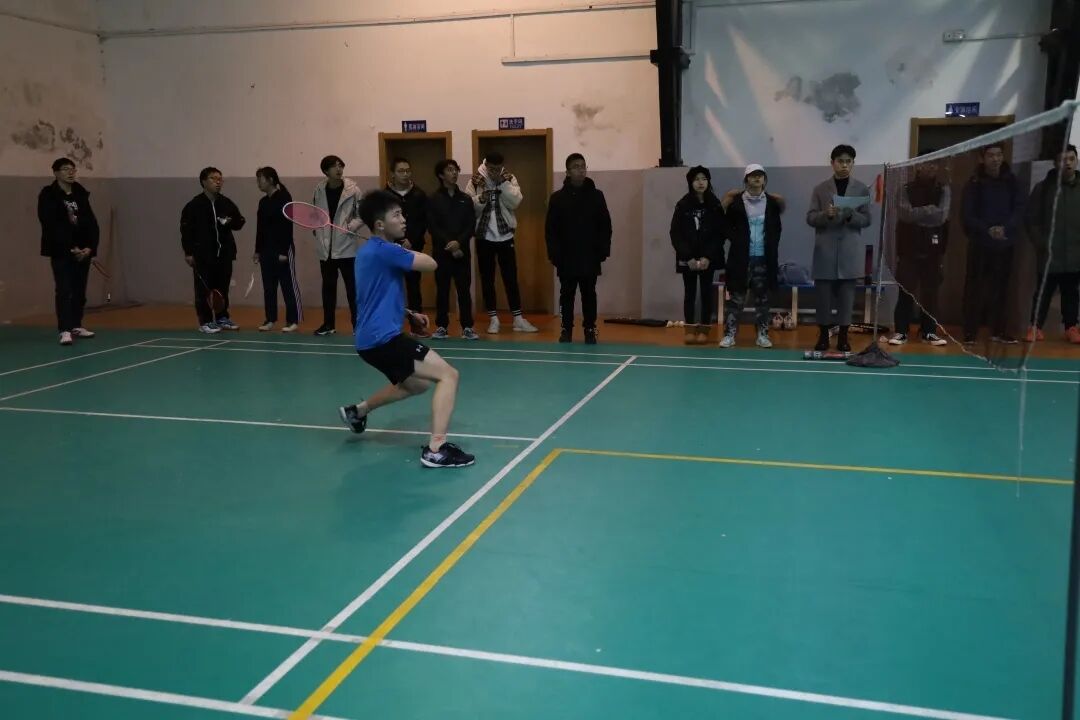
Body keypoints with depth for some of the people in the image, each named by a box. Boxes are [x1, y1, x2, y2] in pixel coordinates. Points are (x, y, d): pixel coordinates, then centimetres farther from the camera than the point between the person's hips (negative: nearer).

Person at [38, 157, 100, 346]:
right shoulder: (48, 196, -5)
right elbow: (51, 226, -13)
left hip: (83, 251, 5)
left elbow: (91, 224, 7)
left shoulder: (81, 195, 10)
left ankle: (76, 326, 22)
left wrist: (90, 247, -6)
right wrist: (70, 248, -18)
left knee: (80, 291, 10)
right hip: (61, 252, -5)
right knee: (64, 291, -9)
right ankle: (65, 330, -10)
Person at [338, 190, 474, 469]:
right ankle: (436, 449, -20)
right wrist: (407, 251, 6)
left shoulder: (370, 251, 16)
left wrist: (409, 314, 17)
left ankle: (358, 410, 43)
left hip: (372, 339, 10)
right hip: (383, 339, -10)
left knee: (417, 384, 31)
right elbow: (430, 264, -12)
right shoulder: (384, 249, -15)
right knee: (448, 375, -14)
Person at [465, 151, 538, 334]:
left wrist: (503, 182, -20)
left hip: (505, 236, 0)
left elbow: (515, 202, -15)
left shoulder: (509, 179, -1)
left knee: (511, 278, 4)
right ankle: (493, 318, 15)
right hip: (483, 237, 0)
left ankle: (518, 318, 9)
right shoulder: (475, 181, -3)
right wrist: (480, 200, -25)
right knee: (487, 279, 6)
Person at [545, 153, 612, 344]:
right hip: (566, 259, 0)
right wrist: (554, 254, -8)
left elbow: (605, 226, 4)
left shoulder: (596, 195, 3)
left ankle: (590, 330, 16)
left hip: (590, 258, 0)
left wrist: (603, 251, -5)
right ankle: (566, 330, 16)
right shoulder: (558, 197, 1)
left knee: (589, 295, 7)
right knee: (567, 295, 7)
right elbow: (550, 229, 0)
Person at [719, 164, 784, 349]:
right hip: (742, 258, -2)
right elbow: (726, 225, 4)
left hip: (764, 258, 2)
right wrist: (735, 238, -7)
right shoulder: (736, 201, -2)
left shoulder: (772, 202, 4)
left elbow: (777, 227, 14)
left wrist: (772, 243, 3)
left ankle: (762, 335, 15)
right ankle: (729, 334, 6)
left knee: (762, 299, 8)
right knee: (737, 298, 1)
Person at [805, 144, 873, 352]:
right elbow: (810, 218, 1)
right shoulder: (820, 189, 5)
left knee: (847, 295, 2)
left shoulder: (862, 189, 5)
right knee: (823, 295, 2)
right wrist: (825, 214, -18)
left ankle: (843, 337, 10)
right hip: (825, 251, 0)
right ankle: (823, 335, 12)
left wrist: (851, 215, -17)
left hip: (850, 252, 0)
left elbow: (866, 220, 3)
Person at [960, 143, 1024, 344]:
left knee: (1000, 288, 7)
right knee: (975, 288, -2)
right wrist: (988, 230, -20)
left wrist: (1006, 228, -17)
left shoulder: (1011, 181, 4)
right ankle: (970, 331, 3)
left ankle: (999, 330, 16)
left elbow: (1019, 208, 0)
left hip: (1005, 243, 2)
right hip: (980, 243, -2)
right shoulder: (974, 183, -3)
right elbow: (968, 215, -6)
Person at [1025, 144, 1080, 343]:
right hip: (1049, 253, -2)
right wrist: (1040, 243, -8)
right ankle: (1036, 327, 12)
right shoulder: (1043, 187, 0)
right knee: (1043, 292, 3)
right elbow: (1032, 219, 1)